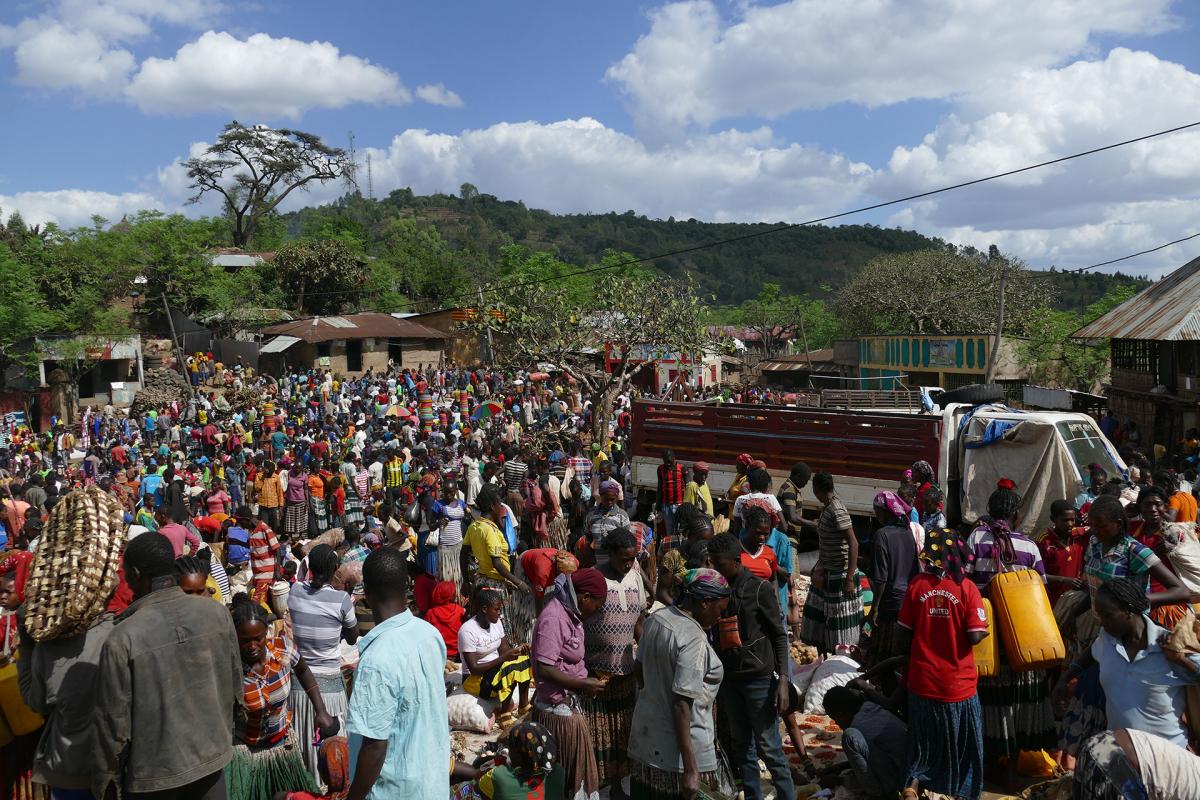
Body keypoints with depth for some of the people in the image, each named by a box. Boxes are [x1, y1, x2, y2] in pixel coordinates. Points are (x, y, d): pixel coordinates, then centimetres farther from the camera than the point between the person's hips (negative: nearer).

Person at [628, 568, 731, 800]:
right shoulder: (694, 639, -23)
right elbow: (682, 705, -25)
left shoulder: (655, 619, 0)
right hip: (676, 753, -8)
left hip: (644, 737, 8)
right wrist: (690, 770, -23)